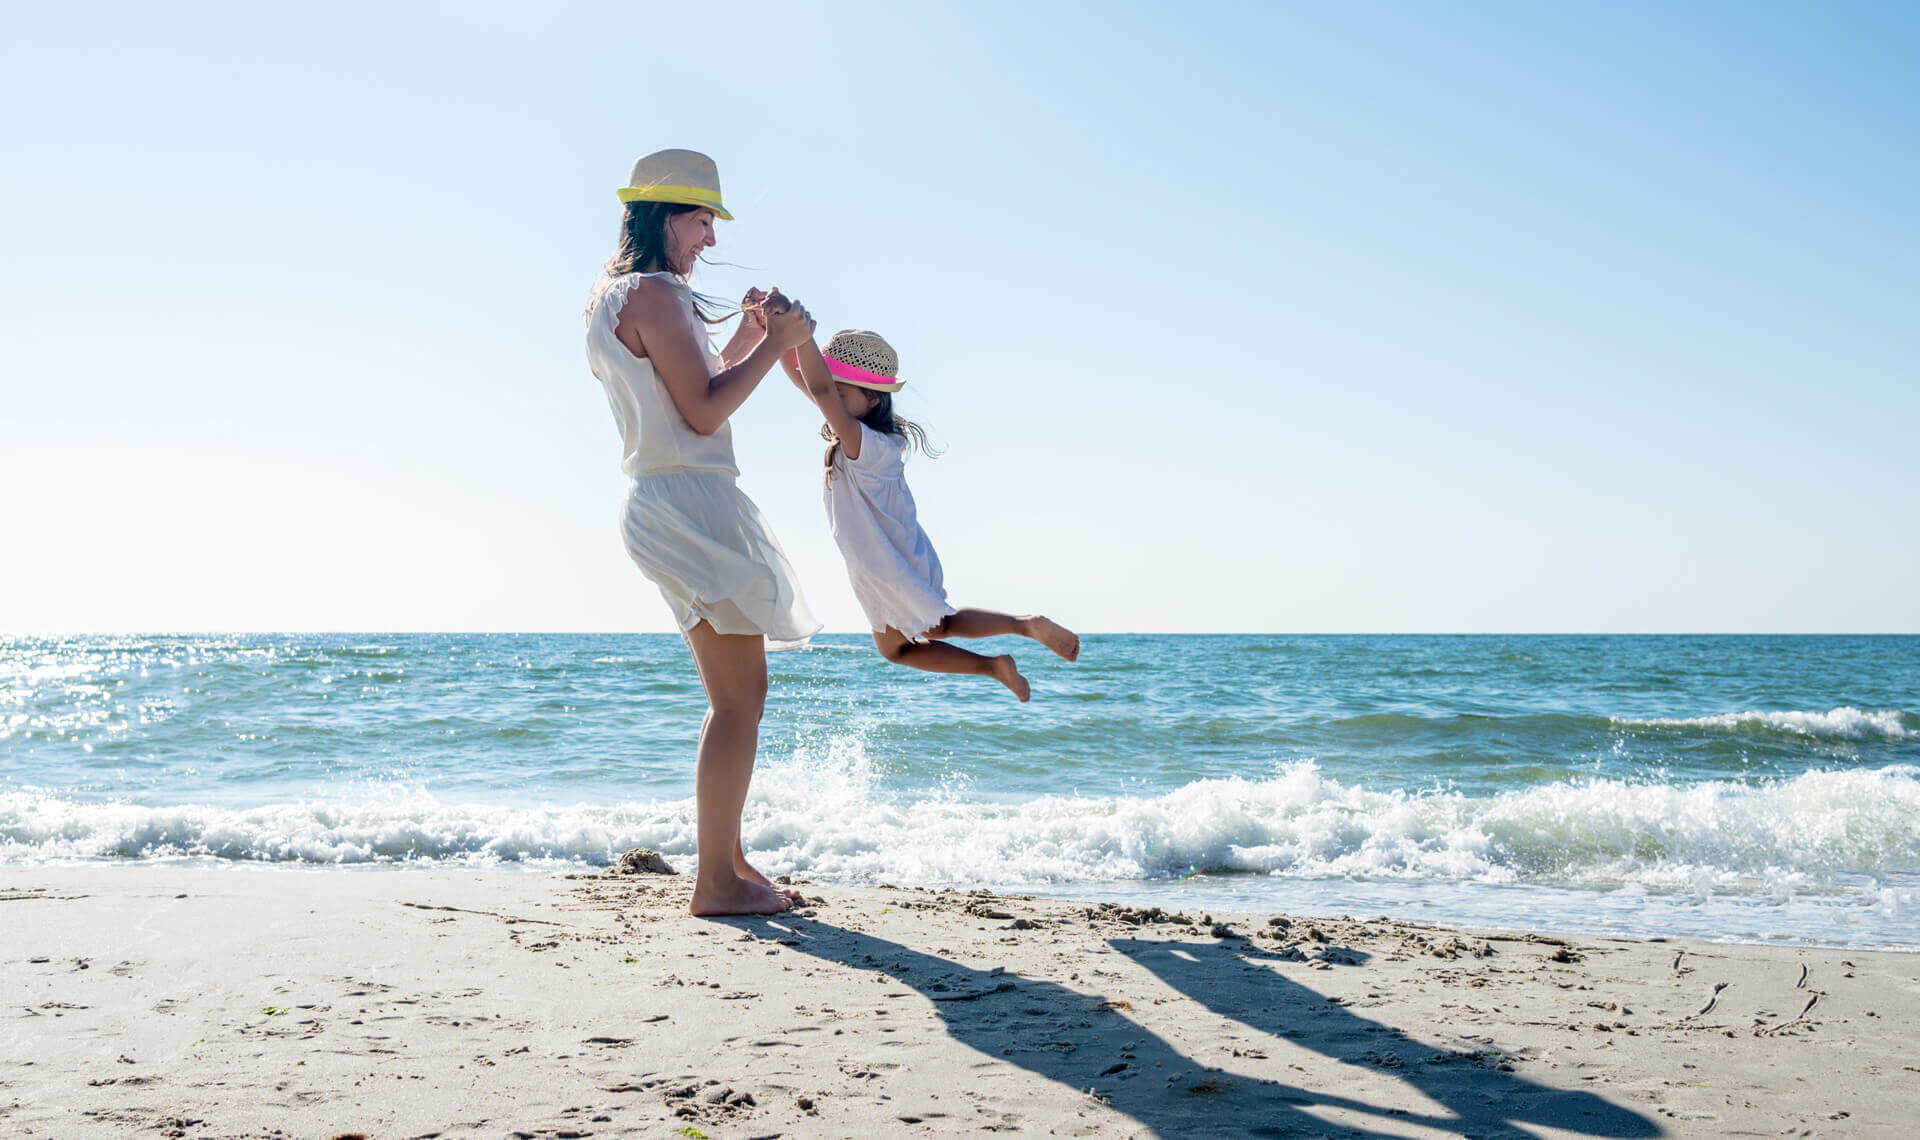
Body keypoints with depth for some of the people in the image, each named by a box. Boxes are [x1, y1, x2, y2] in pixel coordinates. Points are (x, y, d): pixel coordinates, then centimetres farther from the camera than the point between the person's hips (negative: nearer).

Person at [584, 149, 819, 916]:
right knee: (739, 696, -8)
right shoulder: (655, 292, -12)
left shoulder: (611, 300, 19)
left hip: (661, 506, 11)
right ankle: (716, 881, -5)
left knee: (734, 695, 16)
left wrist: (748, 339, 20)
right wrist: (777, 344, -9)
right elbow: (703, 411, -17)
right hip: (690, 500, -11)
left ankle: (728, 862, 22)